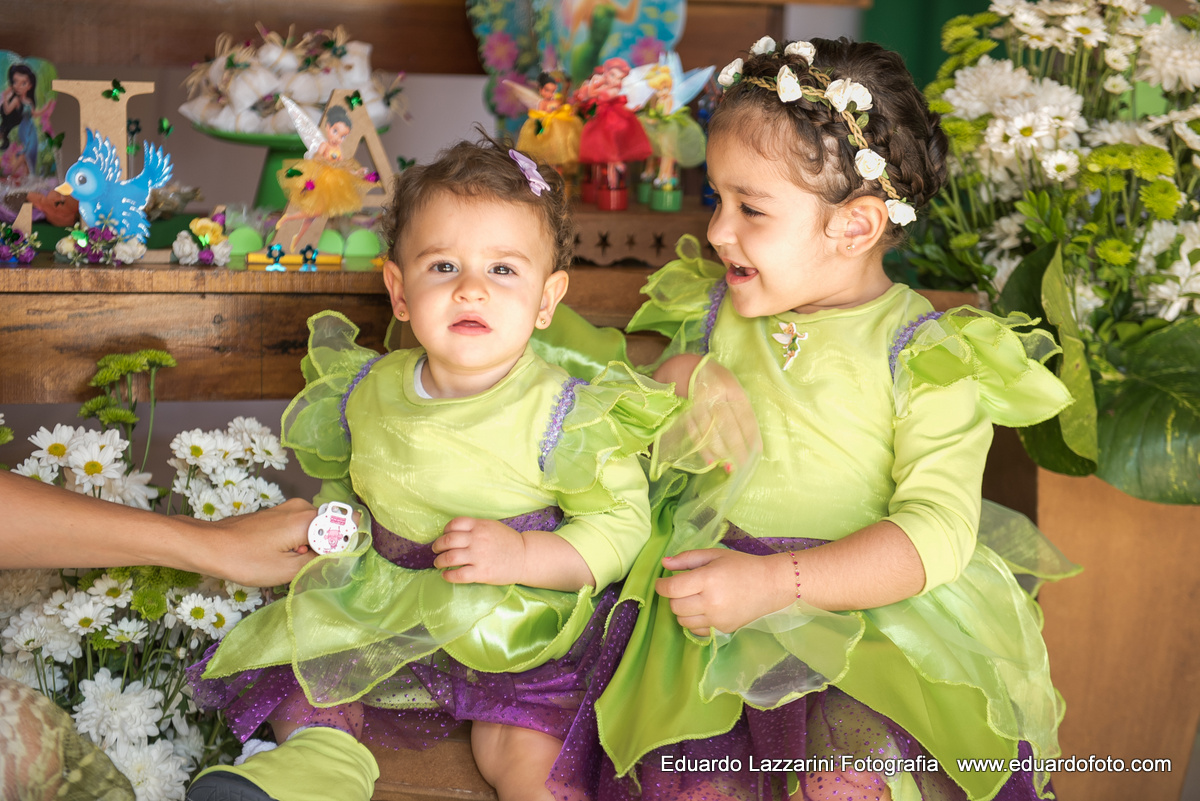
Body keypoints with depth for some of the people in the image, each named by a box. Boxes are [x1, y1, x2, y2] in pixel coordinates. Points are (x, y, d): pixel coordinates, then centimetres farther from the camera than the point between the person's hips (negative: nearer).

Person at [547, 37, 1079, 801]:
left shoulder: (924, 354, -7)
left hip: (871, 601, -3)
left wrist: (774, 583, -26)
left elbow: (938, 532, -16)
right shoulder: (713, 313, 8)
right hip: (711, 593, 3)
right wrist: (677, 382, 1)